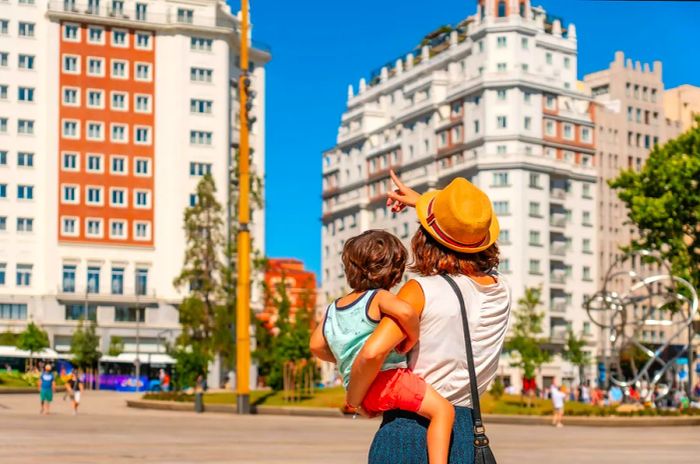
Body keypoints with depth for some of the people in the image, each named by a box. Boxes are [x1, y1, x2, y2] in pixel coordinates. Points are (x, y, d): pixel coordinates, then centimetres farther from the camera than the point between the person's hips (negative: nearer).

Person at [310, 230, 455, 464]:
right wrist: (413, 337, -11)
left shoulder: (333, 309, 18)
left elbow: (317, 345, 28)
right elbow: (405, 311, -27)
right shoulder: (378, 298, -6)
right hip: (386, 376, -8)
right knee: (443, 409, -14)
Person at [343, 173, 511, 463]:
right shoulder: (501, 292, 7)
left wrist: (353, 399, -5)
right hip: (467, 436, 5)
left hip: (409, 426, -5)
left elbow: (373, 353, -24)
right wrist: (421, 202, 37)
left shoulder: (422, 291, -11)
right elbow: (471, 237, 29)